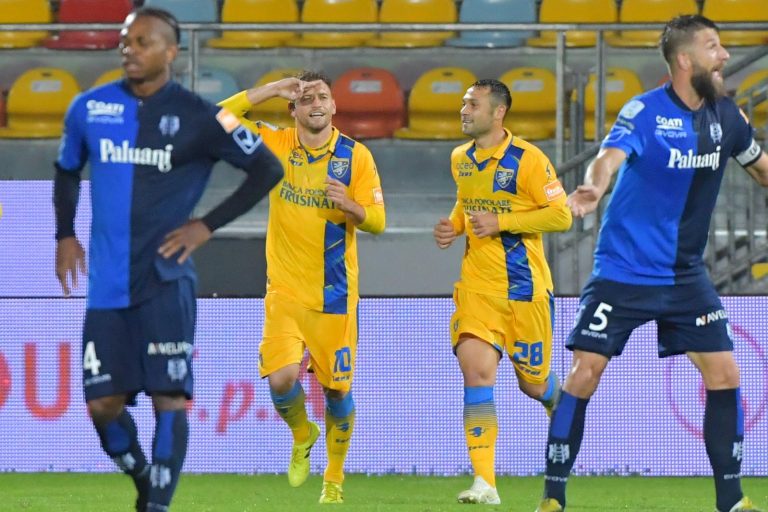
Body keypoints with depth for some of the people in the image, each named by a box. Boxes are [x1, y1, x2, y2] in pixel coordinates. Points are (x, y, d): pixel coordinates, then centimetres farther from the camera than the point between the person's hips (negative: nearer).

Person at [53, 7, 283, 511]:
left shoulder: (198, 118, -4)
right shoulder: (89, 108, 6)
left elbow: (268, 169, 1)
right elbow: (68, 171, 25)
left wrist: (207, 226, -4)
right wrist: (65, 235, 13)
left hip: (165, 279, -3)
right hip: (107, 283, 3)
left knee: (169, 396, -10)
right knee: (102, 404, 2)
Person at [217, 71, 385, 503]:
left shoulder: (356, 156, -2)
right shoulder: (276, 145, 1)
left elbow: (377, 221, -4)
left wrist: (350, 206, -25)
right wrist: (271, 91, -12)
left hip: (335, 295, 0)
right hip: (285, 290, 0)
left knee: (337, 388, 4)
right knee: (281, 379, -17)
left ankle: (335, 477, 26)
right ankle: (301, 435, 16)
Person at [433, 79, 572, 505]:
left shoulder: (527, 159, -11)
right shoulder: (460, 159, 9)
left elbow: (561, 215, -12)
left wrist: (501, 223, -18)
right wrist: (453, 226, 6)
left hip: (524, 286, -4)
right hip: (477, 288, 4)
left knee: (533, 382, 8)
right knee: (476, 372, -14)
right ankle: (484, 483, -19)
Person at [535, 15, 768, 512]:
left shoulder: (726, 115, 1)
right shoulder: (646, 112, -16)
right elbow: (610, 157, -35)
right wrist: (594, 187, -55)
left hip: (686, 275, 5)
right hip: (624, 271, -5)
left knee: (724, 373, -2)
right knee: (585, 373, -9)